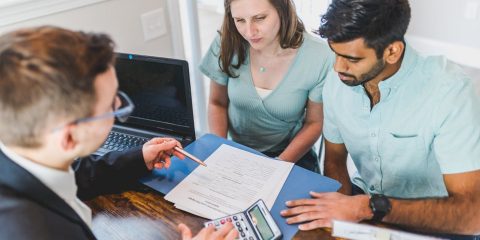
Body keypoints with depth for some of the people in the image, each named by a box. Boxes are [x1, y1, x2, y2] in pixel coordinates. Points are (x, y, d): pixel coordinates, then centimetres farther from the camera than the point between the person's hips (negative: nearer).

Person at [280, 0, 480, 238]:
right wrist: (345, 208, -14)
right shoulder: (337, 81, -10)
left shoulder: (448, 89, -24)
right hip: (363, 196, 5)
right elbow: (335, 160, 3)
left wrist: (370, 207, -34)